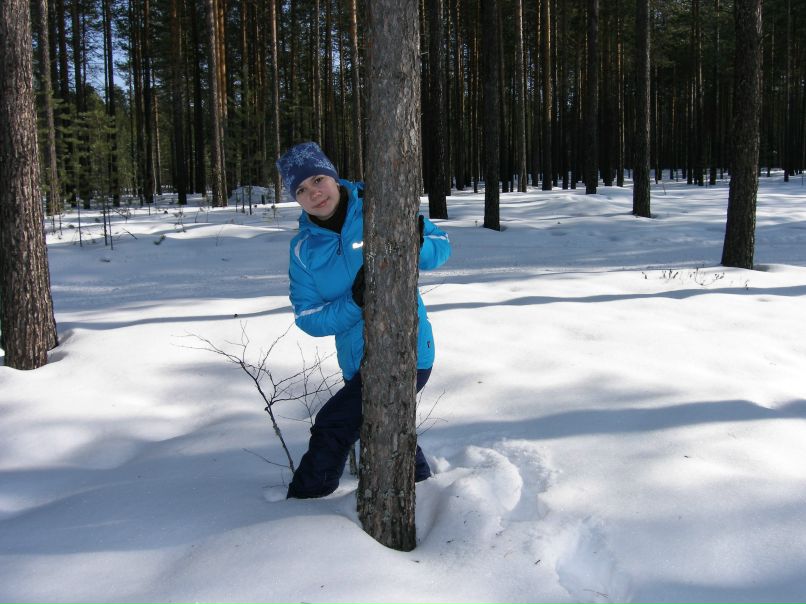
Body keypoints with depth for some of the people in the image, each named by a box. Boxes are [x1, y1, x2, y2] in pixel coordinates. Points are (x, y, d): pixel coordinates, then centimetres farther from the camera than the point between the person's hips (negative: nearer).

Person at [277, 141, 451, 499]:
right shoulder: (304, 250, 0)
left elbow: (442, 247, -5)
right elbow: (308, 318, -6)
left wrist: (415, 244, -28)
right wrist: (354, 302, -23)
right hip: (357, 364, 6)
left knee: (332, 428, -7)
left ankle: (302, 505, 13)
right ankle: (420, 482, 52)